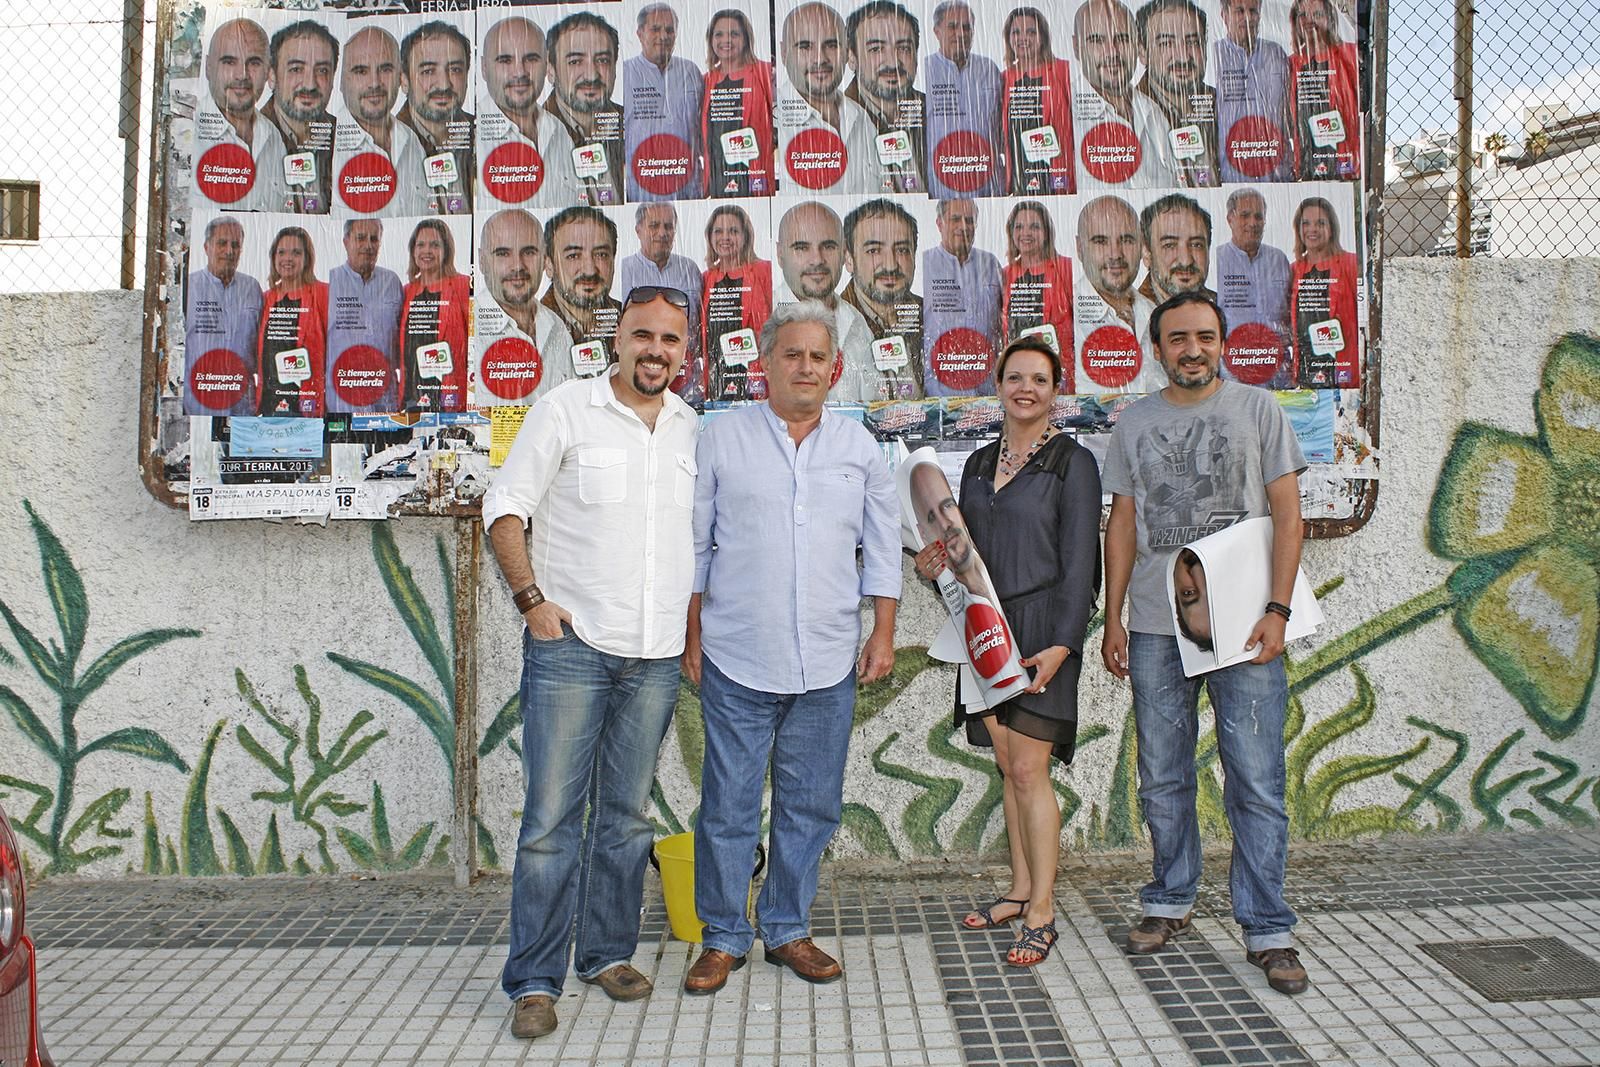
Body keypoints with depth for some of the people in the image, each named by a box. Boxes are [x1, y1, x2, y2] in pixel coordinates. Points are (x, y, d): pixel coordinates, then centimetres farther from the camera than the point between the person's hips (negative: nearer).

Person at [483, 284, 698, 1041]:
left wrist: (696, 625, 13)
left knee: (627, 814, 13)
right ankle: (534, 980, 9)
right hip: (571, 645, -4)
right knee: (552, 815, -2)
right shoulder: (565, 409, -2)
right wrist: (532, 599, -10)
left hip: (656, 657, 4)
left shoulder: (694, 429, 10)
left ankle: (609, 952, 27)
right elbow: (505, 506, -2)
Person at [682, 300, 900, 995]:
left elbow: (883, 545, 13)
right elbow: (694, 544, 5)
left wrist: (884, 631, 6)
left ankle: (787, 930, 28)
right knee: (728, 807, 4)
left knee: (811, 806, 11)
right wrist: (692, 635, 2)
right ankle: (724, 938, 21)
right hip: (738, 661, -2)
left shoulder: (858, 445, 9)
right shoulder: (723, 438, 2)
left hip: (828, 665, 3)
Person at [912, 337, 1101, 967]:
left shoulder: (1072, 462, -4)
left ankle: (1041, 914, 2)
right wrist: (937, 562, -3)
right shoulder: (979, 463, 14)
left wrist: (1061, 644, -16)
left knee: (1029, 769, -7)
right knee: (1008, 766, 12)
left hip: (1041, 631, -6)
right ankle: (1020, 891, 24)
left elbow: (1078, 562, -9)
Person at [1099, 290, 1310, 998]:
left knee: (1256, 784, -1)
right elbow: (1122, 525, 12)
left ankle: (1267, 931, 10)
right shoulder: (1134, 423, 10)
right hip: (1155, 628, 3)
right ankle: (1170, 902, 27)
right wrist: (1112, 618, 7)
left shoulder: (1257, 409, 3)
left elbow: (1287, 513, 1)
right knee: (1162, 780, 11)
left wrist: (1277, 610, -9)